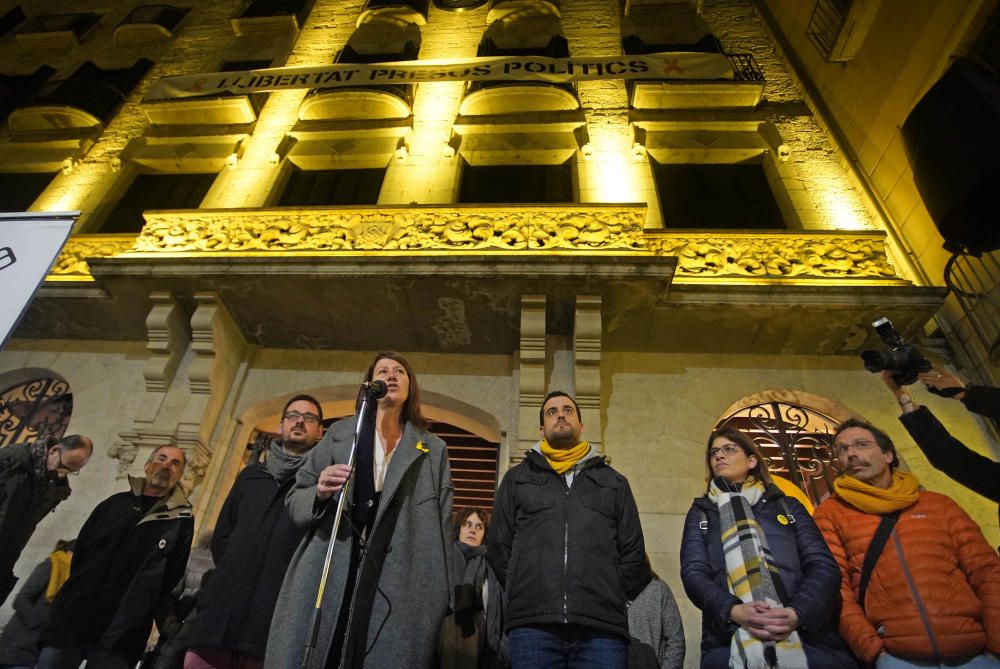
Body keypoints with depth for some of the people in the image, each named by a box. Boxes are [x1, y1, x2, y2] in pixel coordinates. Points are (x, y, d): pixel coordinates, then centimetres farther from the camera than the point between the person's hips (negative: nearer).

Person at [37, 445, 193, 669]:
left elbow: (171, 578, -1)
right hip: (72, 618, 3)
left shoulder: (181, 521, 2)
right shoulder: (115, 503, 13)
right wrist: (66, 603, 6)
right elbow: (80, 552, 14)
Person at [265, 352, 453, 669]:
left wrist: (442, 600, 3)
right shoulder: (340, 433, 12)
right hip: (328, 578, 1)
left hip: (399, 589, 0)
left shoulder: (434, 450, 11)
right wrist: (319, 493, -12)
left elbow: (441, 529, 9)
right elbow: (294, 499, 11)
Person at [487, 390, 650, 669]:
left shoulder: (614, 482, 19)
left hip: (602, 626, 1)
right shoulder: (518, 478, 16)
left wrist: (610, 601, 6)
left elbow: (633, 552, 14)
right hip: (532, 624, 0)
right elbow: (498, 548, 12)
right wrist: (525, 597, 6)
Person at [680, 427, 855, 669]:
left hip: (807, 636, 2)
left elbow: (823, 566, 8)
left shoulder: (788, 505, 21)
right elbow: (694, 574, 5)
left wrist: (796, 613, -13)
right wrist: (734, 611, -16)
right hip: (729, 640, -1)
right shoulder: (700, 513, 19)